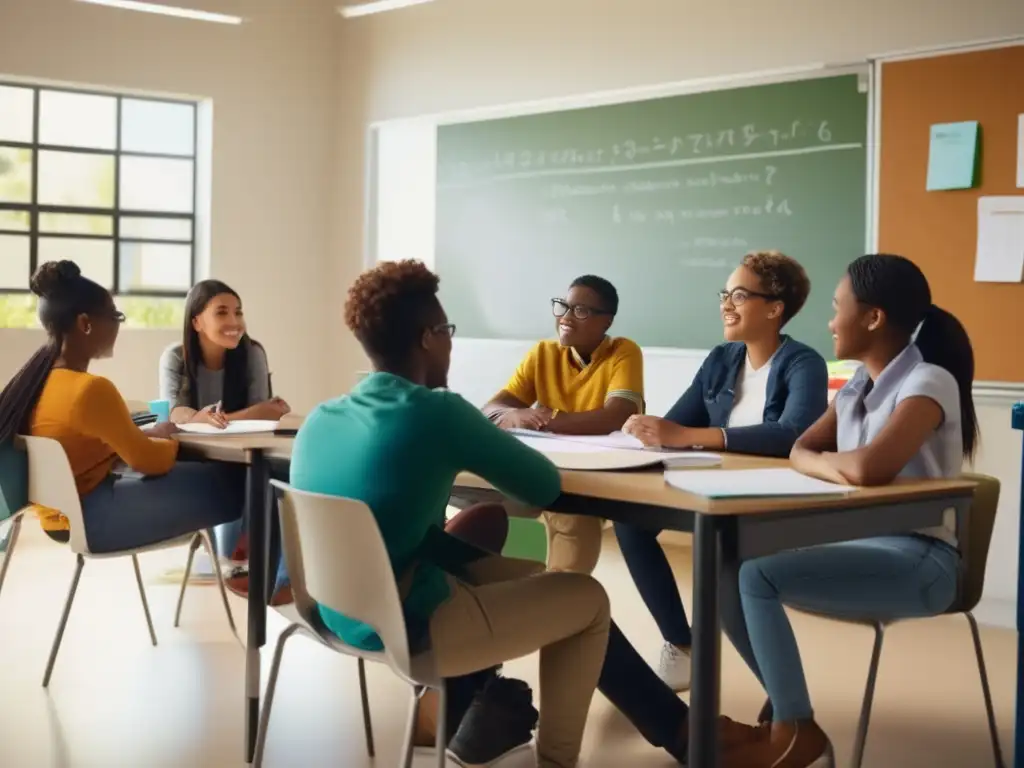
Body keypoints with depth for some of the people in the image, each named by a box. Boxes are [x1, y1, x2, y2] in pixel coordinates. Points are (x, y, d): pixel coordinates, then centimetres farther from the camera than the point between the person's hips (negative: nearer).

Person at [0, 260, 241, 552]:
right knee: (225, 486, -6)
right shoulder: (91, 389, -25)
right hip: (92, 518, -10)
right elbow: (147, 461, -15)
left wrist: (148, 435, 13)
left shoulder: (35, 376, 4)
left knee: (199, 470, 22)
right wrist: (171, 443, 6)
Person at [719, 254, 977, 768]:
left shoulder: (928, 381, -17)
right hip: (859, 542, 8)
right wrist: (834, 468, -8)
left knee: (758, 575, -22)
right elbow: (800, 450, 15)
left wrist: (825, 461, -9)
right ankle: (790, 711, 9)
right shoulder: (856, 386, 9)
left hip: (917, 560, -8)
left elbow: (868, 468, -32)